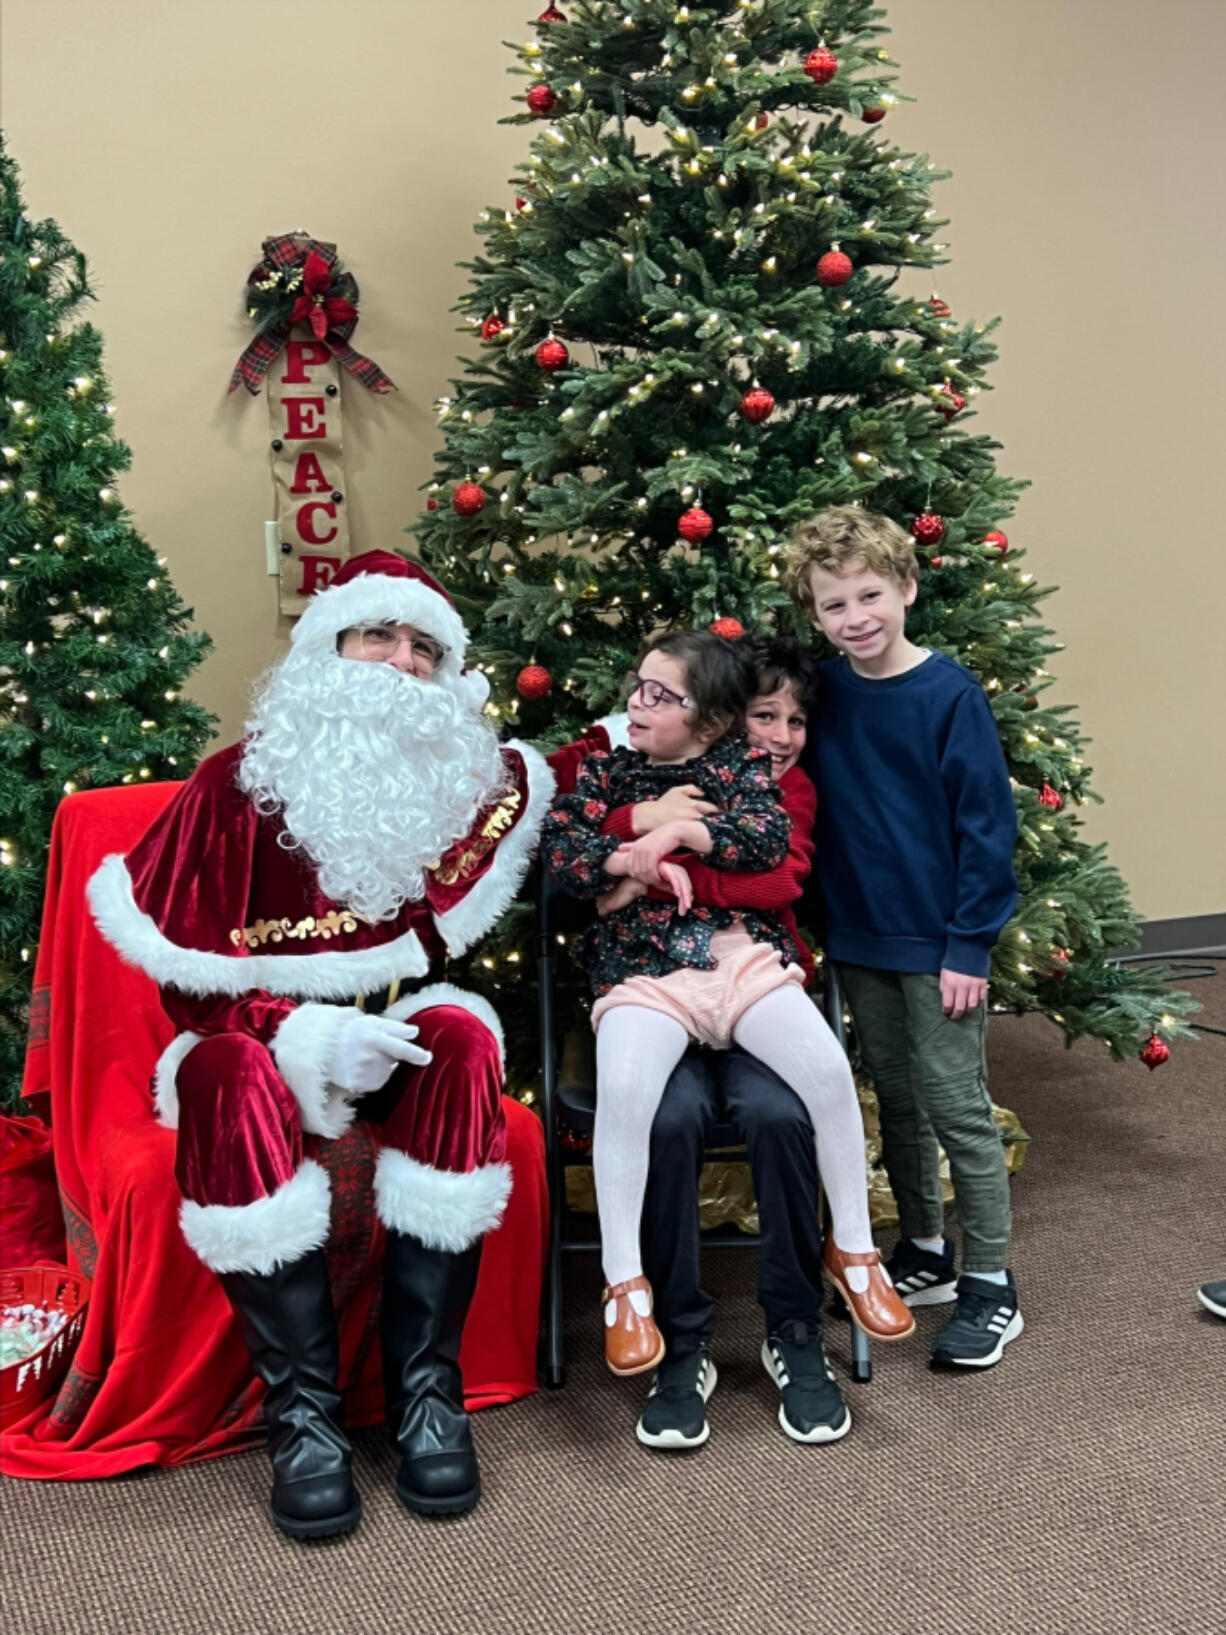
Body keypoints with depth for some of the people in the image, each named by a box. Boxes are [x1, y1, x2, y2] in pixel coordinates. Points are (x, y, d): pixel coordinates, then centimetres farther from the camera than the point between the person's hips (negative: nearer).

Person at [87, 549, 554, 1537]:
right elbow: (188, 971, -10)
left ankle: (427, 1382, -25)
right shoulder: (241, 782, -7)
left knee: (463, 1039, -31)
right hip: (266, 1033, -1)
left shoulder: (474, 780, 1)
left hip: (399, 1026, 2)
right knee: (232, 1073, -34)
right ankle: (301, 1401, -28)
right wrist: (306, 1033, -24)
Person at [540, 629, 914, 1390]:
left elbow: (770, 838, -4)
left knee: (828, 1069, -22)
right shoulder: (605, 768, 15)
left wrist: (680, 830, -13)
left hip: (744, 954, 1)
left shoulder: (741, 762, 12)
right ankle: (625, 1285, -12)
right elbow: (560, 849, 2)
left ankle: (853, 1249, 2)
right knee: (623, 1087, -30)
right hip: (643, 967, 0)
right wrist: (633, 860, -13)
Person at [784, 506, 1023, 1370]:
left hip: (939, 940, -5)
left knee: (956, 1106, 2)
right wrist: (827, 918, 0)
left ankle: (991, 1287, 17)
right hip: (860, 939, 5)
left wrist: (969, 944, -14)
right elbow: (809, 808, 8)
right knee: (897, 1103, 17)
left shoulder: (952, 694, -13)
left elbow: (987, 825, -13)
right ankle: (926, 1252, 34)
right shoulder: (823, 692, 1)